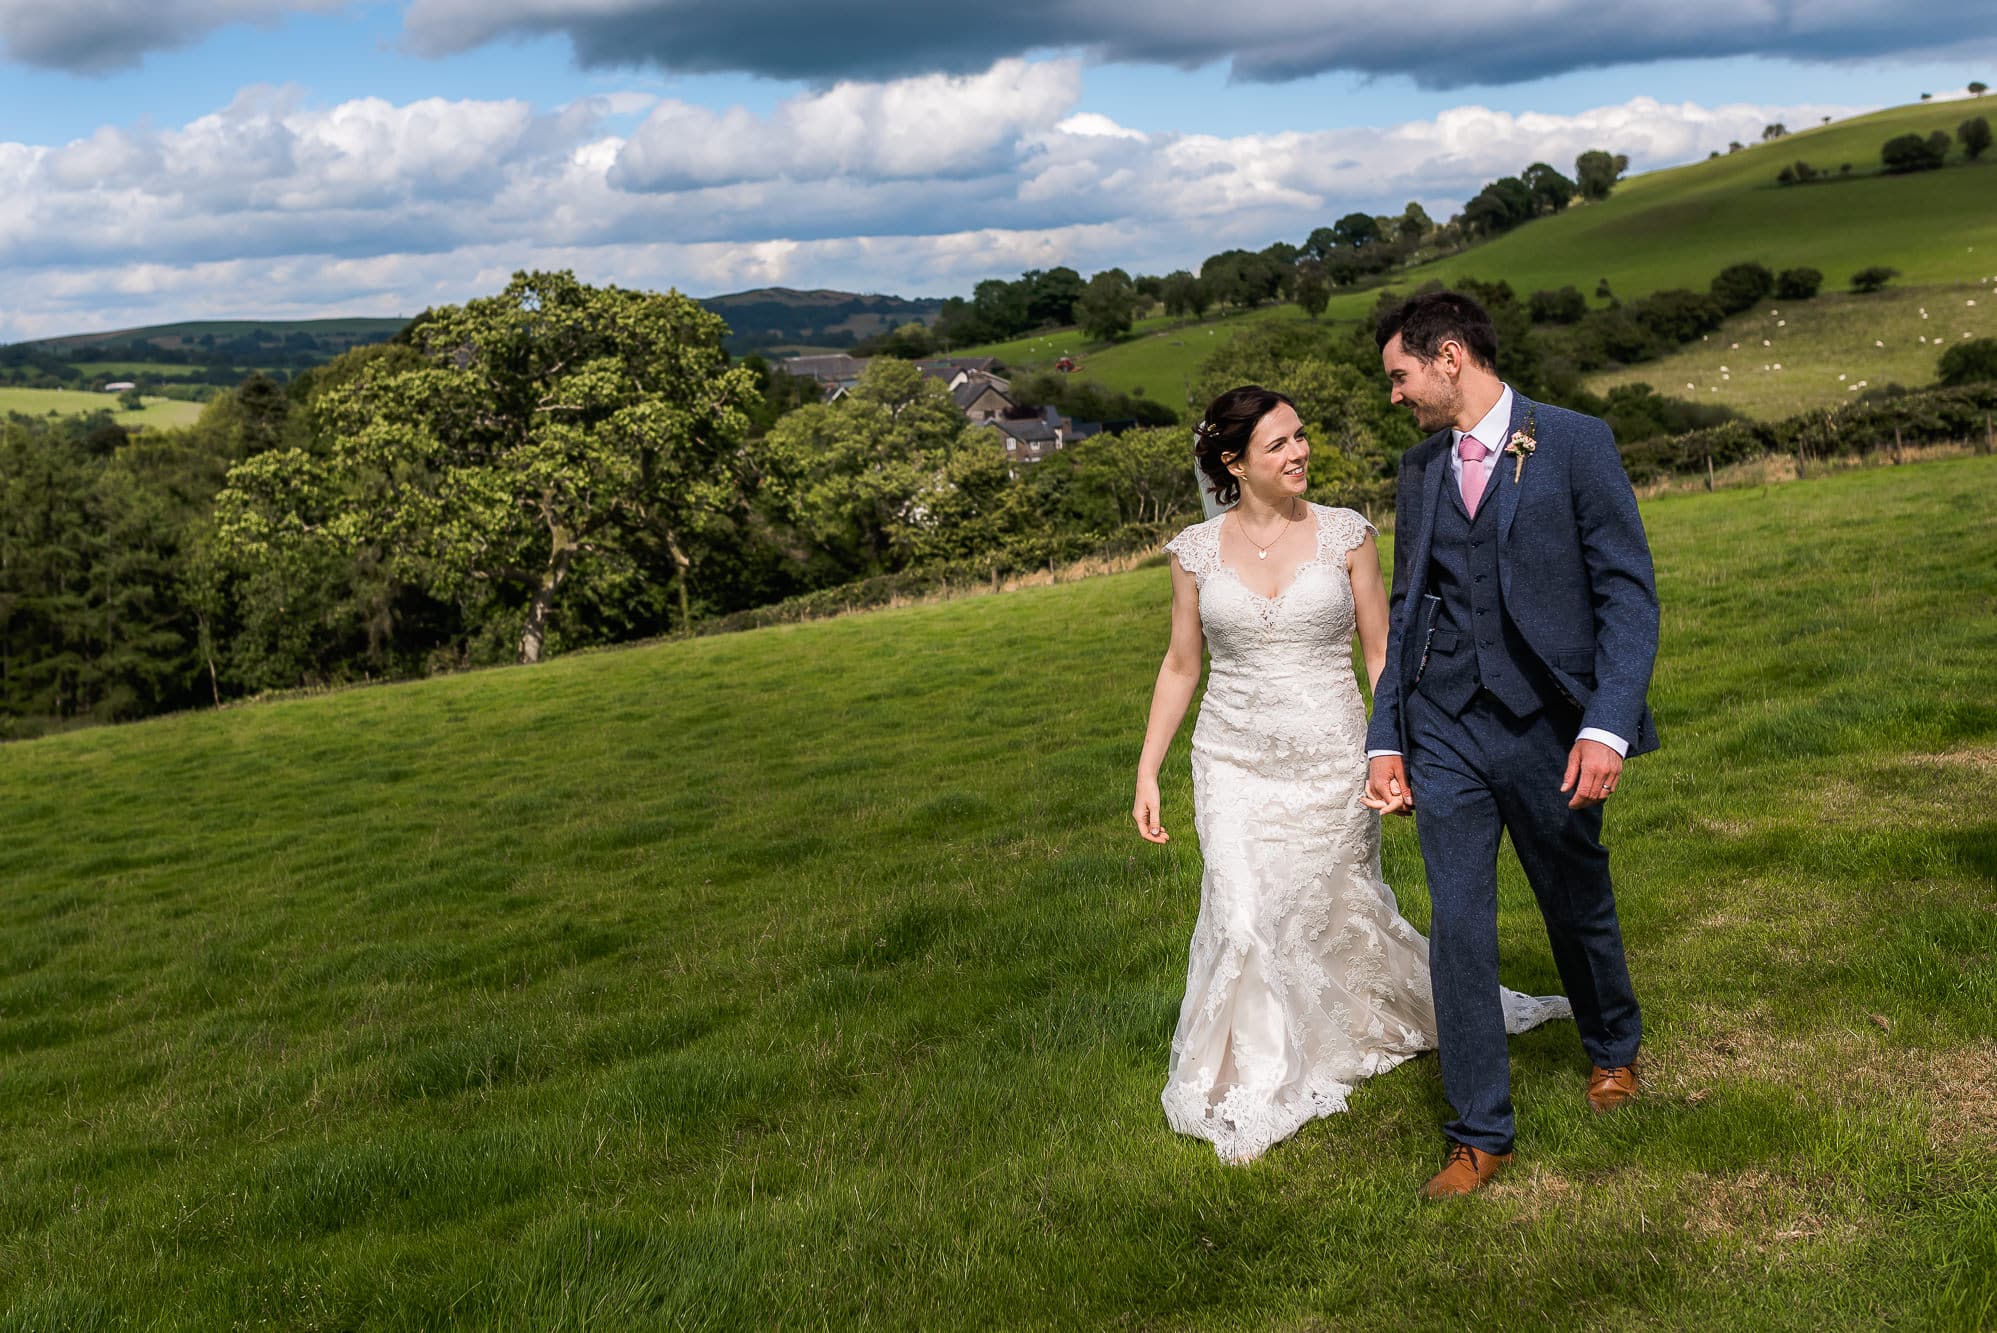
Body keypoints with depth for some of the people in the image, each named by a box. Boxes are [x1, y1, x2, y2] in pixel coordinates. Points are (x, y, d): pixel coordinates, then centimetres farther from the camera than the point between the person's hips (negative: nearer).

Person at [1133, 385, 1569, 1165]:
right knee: (1244, 921, -10)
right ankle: (1251, 1099, 6)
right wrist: (1147, 772, 5)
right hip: (1236, 767, 0)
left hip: (1331, 763, 0)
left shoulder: (1345, 535, -4)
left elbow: (1380, 655, 1)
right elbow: (1180, 666, 7)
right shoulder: (1197, 550, -1)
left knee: (1345, 911, 14)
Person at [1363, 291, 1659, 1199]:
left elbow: (1629, 592, -9)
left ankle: (1613, 1047, 45)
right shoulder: (1420, 468, 9)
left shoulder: (1575, 444, -6)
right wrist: (1385, 739, 8)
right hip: (1444, 730, 3)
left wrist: (1608, 725, -19)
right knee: (1458, 932, 0)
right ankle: (1479, 1136, 12)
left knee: (1578, 907, 16)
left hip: (1547, 724, -3)